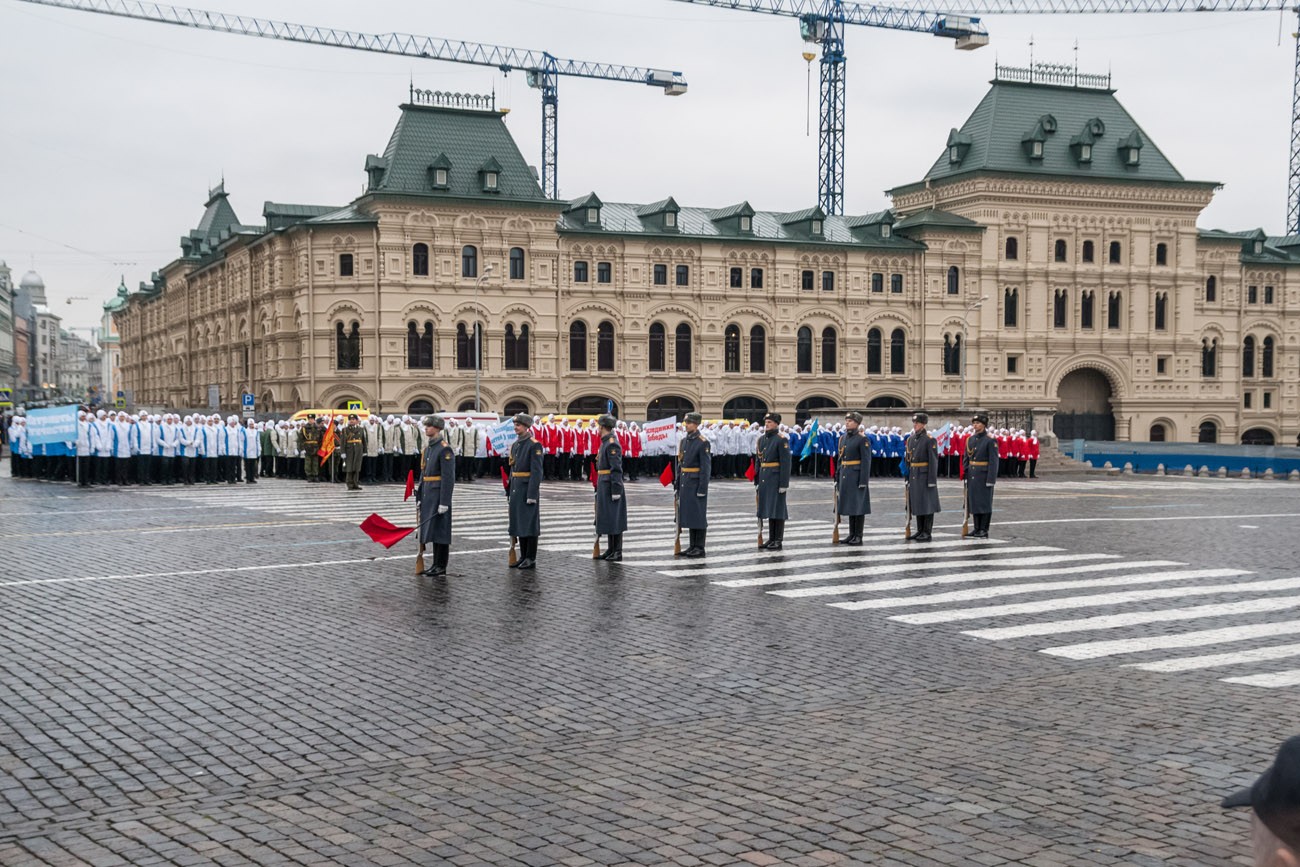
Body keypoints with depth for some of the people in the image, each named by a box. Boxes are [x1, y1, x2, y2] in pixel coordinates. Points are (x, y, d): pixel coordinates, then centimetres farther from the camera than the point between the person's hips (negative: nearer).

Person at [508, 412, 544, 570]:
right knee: (519, 524, 11)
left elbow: (536, 472, -17)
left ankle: (531, 559, 2)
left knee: (529, 524, -3)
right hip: (516, 490, 8)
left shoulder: (534, 445, -12)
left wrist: (532, 495, -20)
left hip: (528, 490, -8)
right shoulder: (515, 445, 13)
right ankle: (523, 557, 18)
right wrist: (509, 491, 15)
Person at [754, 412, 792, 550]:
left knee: (777, 509, -2)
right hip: (764, 479, 7)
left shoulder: (781, 440, -9)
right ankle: (771, 538, 17)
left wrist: (784, 483, -17)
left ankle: (778, 541, 2)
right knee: (768, 508, 10)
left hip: (776, 479, -7)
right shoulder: (761, 439, 13)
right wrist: (756, 481, 13)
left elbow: (785, 463, -14)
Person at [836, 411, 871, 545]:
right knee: (849, 506, 11)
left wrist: (863, 481, -18)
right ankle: (851, 535, 17)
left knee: (858, 507, -2)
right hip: (845, 477, 7)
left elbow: (866, 461, -14)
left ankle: (858, 537, 2)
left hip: (857, 478, -7)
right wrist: (837, 478, 14)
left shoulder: (862, 439, -10)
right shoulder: (843, 438, 12)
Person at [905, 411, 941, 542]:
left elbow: (933, 461, -14)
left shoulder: (929, 439, -10)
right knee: (917, 504, 11)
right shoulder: (910, 439, 11)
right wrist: (907, 477, 13)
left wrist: (932, 480, -17)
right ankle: (920, 531, 18)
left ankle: (927, 533, 1)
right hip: (914, 476, 7)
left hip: (925, 476, -7)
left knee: (927, 504, -3)